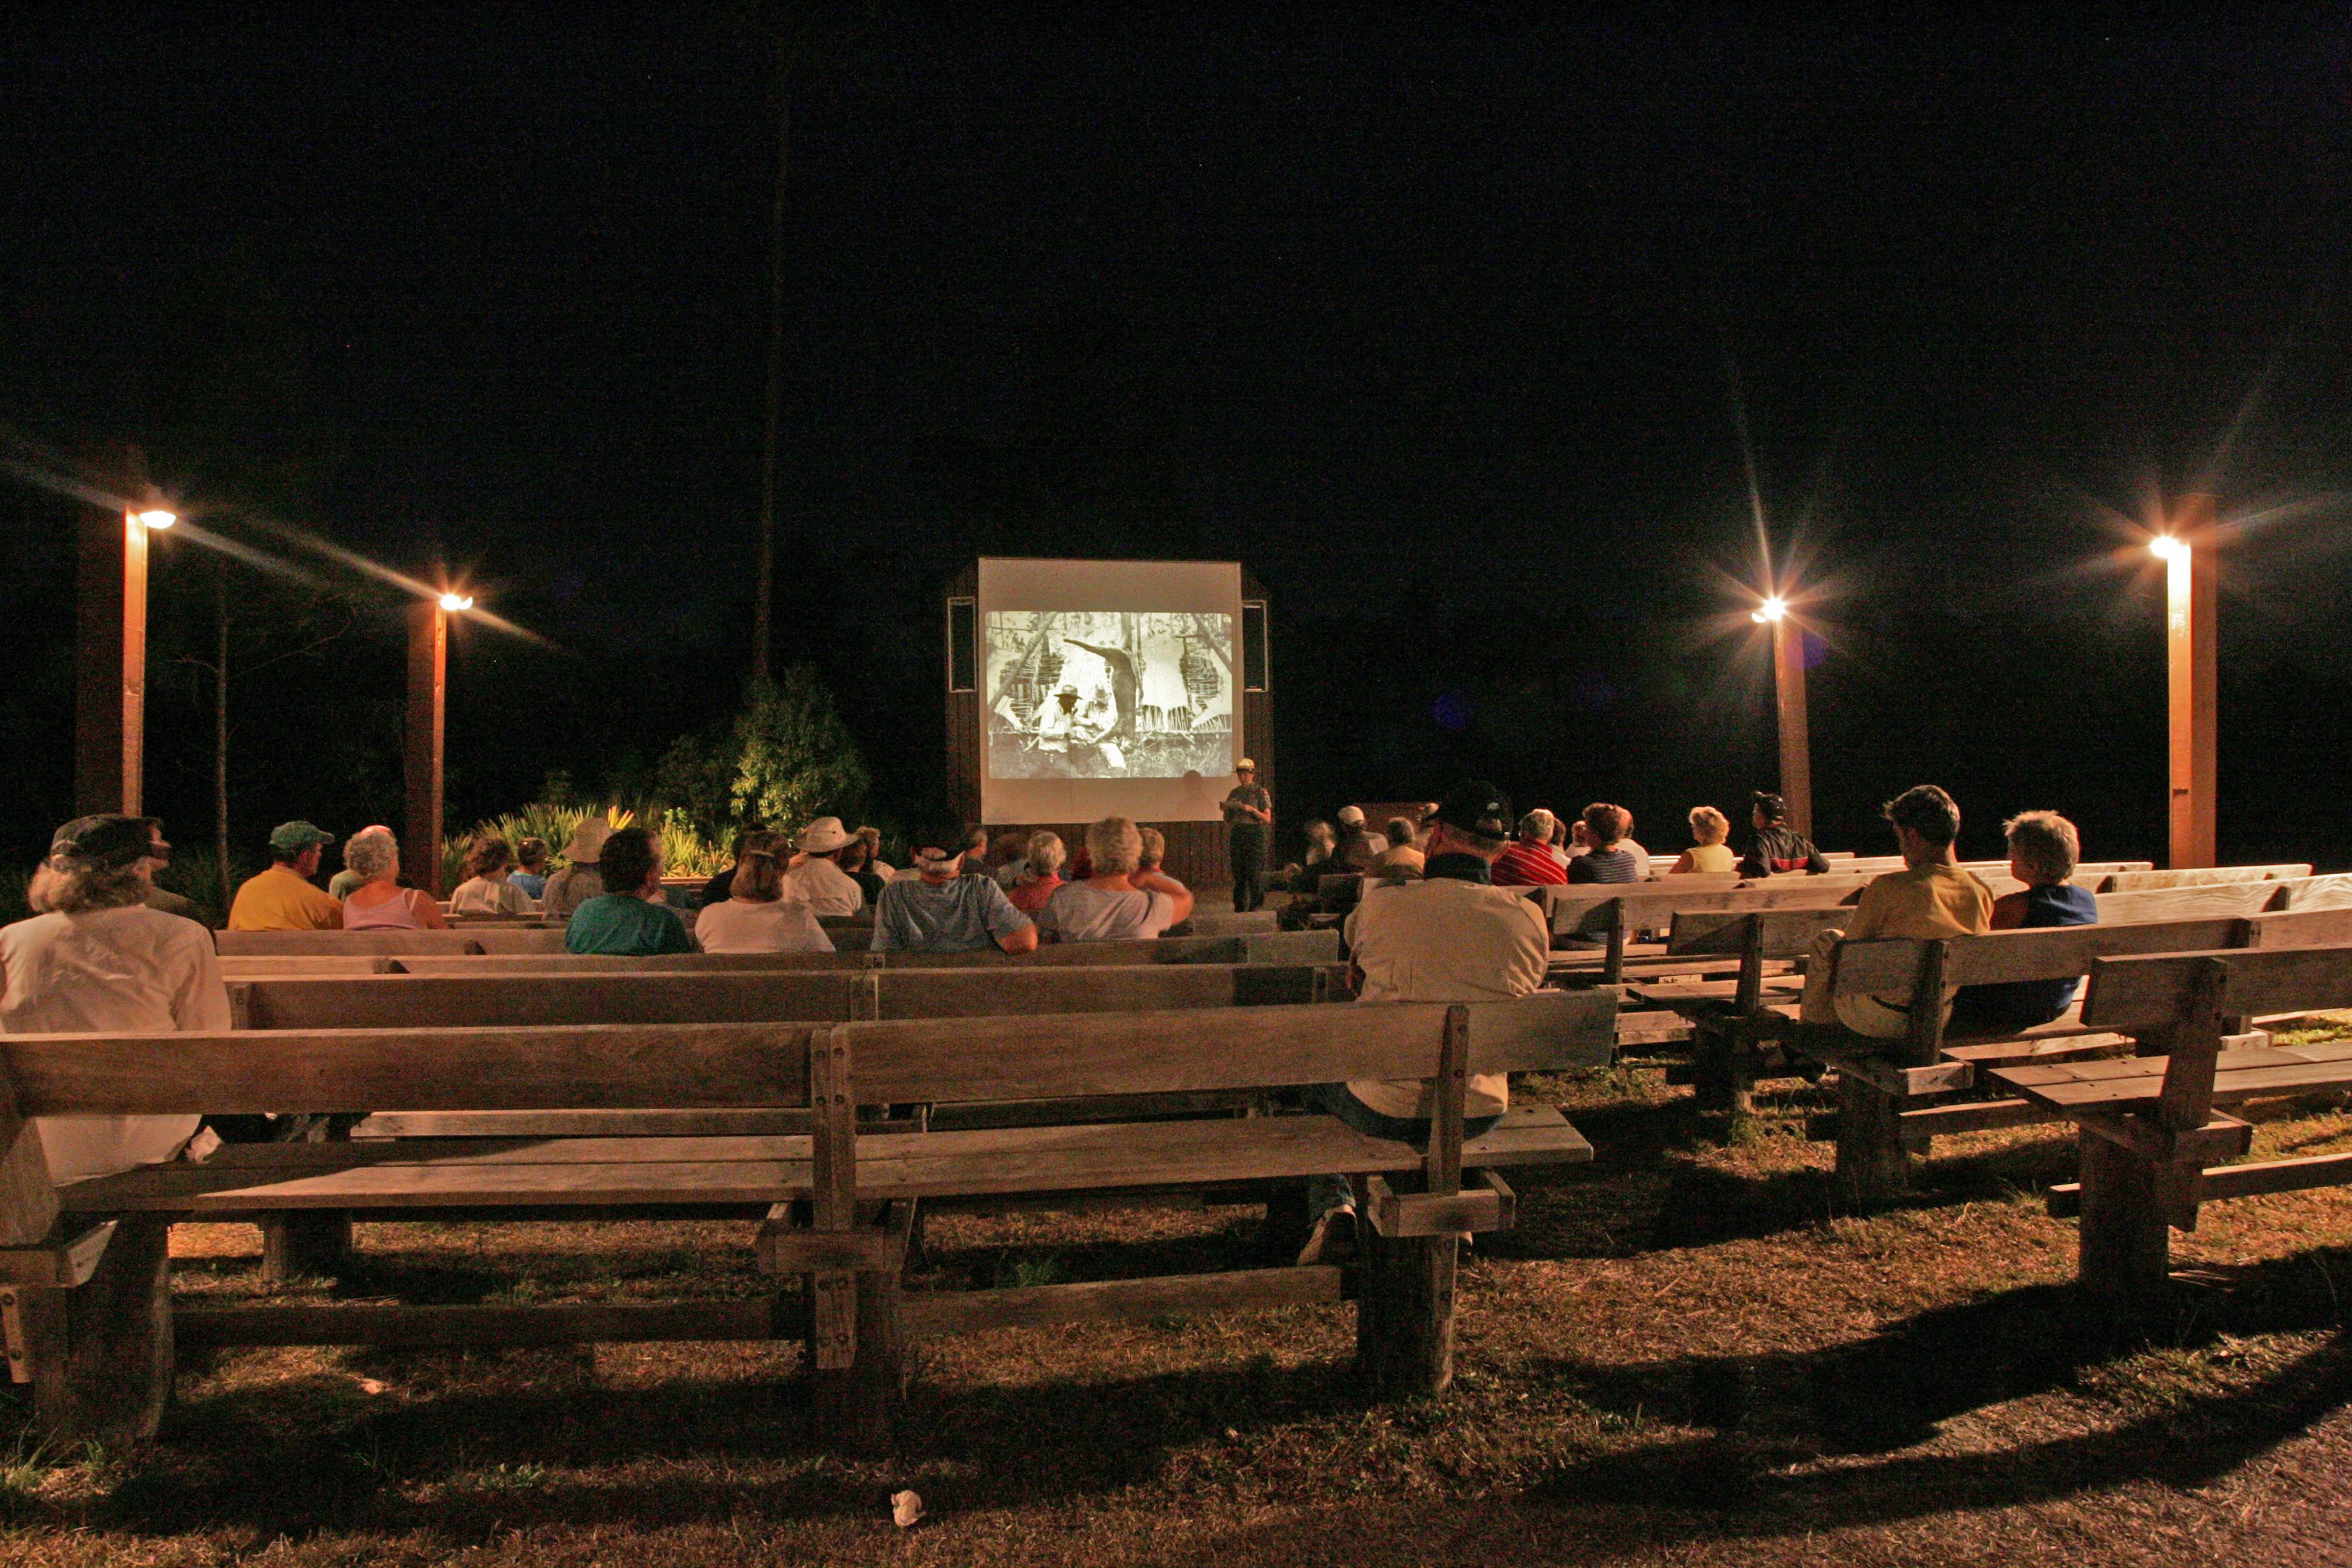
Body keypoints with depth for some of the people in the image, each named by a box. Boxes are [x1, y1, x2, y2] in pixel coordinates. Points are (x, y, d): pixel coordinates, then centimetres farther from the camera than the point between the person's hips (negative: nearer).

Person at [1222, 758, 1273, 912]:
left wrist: (1252, 809, -18)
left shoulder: (1261, 792, -1)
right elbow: (1227, 819, 16)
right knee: (1238, 873, 3)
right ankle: (1239, 909, 9)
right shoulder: (1234, 793, 12)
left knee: (1254, 873, -9)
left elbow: (1267, 819, -4)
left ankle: (1256, 907, 2)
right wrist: (1226, 808, -4)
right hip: (1237, 834, 4)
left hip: (1255, 834, -4)